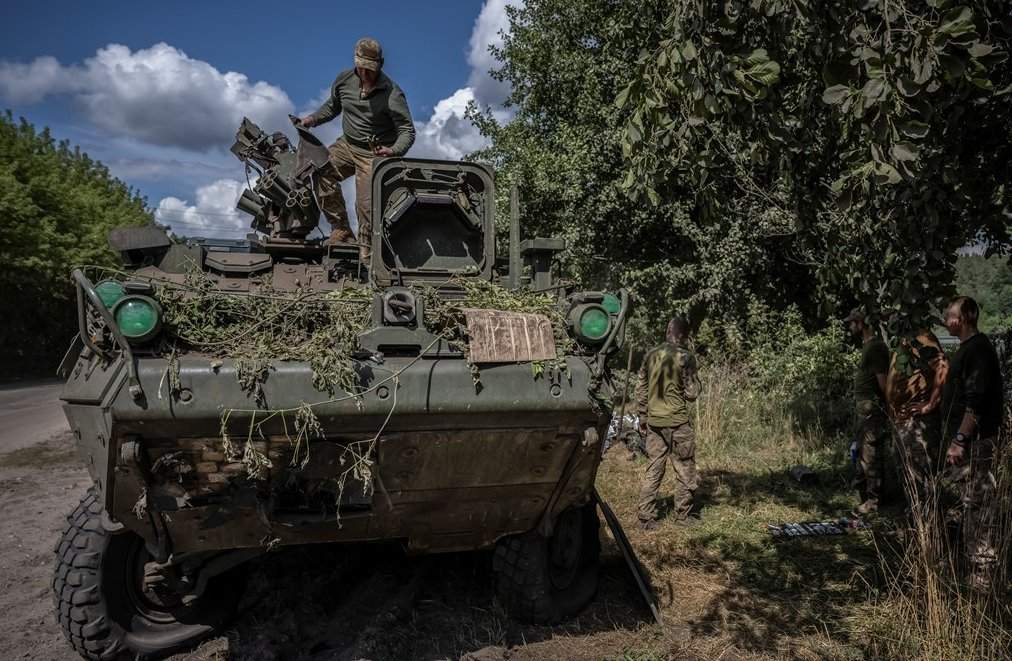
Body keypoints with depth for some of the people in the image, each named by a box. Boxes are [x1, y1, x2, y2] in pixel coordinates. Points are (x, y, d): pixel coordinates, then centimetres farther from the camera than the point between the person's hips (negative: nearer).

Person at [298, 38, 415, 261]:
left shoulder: (392, 94, -16)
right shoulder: (344, 80, 0)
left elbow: (408, 131, -15)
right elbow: (332, 106, 20)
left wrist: (393, 151, -34)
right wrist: (313, 119, 3)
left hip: (374, 153, -5)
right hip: (347, 144, 5)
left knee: (366, 205, -15)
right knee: (322, 172, -19)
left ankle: (366, 254, 5)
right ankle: (342, 231, -7)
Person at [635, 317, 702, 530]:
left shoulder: (650, 355, 4)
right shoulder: (685, 357, -11)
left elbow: (641, 389, 9)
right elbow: (692, 393, -8)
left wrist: (643, 416, 17)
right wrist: (694, 376, 9)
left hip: (653, 422, 5)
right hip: (678, 422, -5)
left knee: (653, 470, 10)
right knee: (685, 471, 11)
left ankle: (646, 518, 10)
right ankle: (682, 515, 20)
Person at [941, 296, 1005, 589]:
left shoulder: (977, 349, -16)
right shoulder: (969, 348, 15)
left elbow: (976, 402, -24)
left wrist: (960, 440, -24)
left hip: (976, 441, -10)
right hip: (970, 441, 10)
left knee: (978, 504, -6)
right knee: (972, 502, 16)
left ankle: (982, 572, -1)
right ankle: (973, 561, 27)